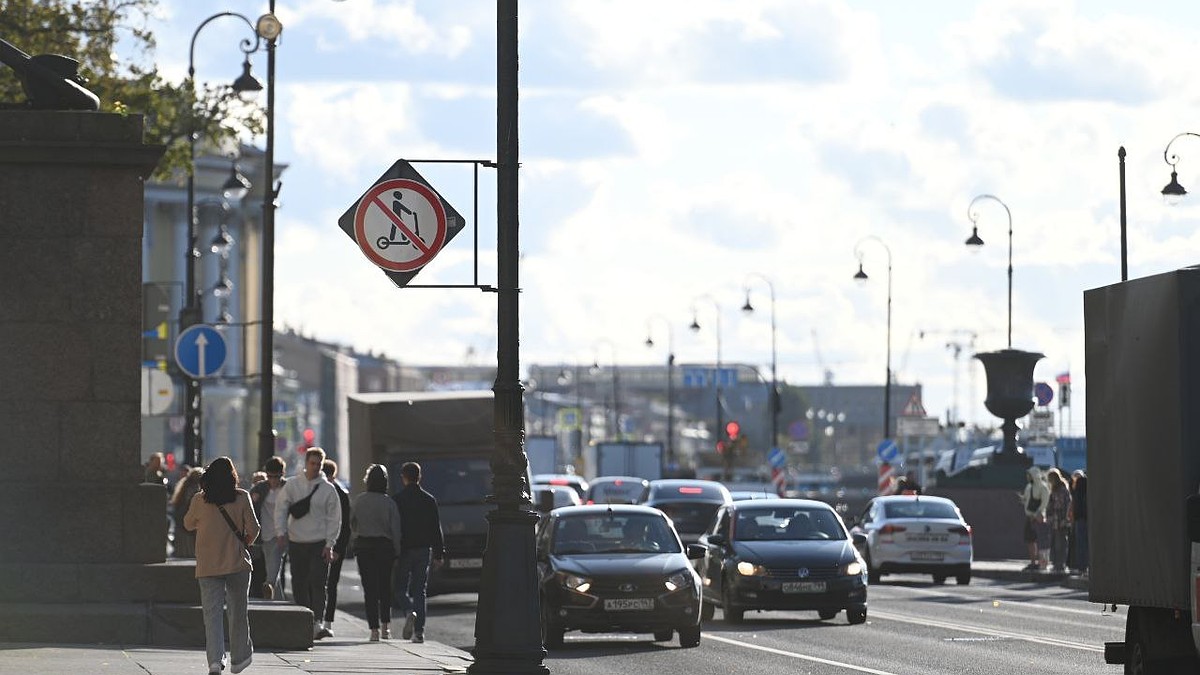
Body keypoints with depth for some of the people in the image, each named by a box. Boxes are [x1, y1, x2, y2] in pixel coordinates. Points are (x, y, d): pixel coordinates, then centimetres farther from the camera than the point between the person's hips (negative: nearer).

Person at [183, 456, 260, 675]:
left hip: (208, 565, 0)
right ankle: (239, 657, 25)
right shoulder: (242, 497, -4)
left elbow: (188, 524, 15)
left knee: (212, 612, -2)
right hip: (237, 562, 0)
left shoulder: (199, 500, -1)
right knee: (238, 610, 15)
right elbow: (253, 528, -5)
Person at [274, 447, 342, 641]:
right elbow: (281, 508, 5)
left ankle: (316, 622, -19)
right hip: (296, 543, 2)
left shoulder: (327, 489, 1)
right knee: (299, 585, 6)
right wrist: (281, 531, -10)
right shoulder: (292, 485, 6)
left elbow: (334, 518, 2)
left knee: (317, 583, -13)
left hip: (319, 544, -2)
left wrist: (329, 544, -5)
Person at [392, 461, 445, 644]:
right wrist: (439, 553, 13)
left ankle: (409, 612, -22)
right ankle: (419, 631, 1)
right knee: (419, 590, 7)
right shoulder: (429, 500, 5)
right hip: (423, 549, 3)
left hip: (403, 549, -3)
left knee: (400, 588, 7)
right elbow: (436, 528, 8)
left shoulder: (396, 500, -5)